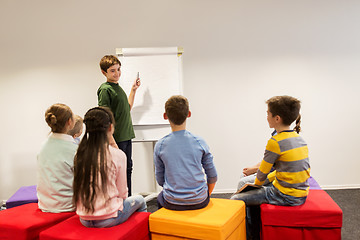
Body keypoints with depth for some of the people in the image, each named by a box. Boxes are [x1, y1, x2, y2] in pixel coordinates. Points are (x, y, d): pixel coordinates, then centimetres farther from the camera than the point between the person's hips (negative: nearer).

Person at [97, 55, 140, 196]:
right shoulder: (105, 89, -12)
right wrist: (112, 142, -22)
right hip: (116, 138, -9)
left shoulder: (118, 87, 14)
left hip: (126, 137, 9)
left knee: (127, 169, 16)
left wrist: (133, 90, 19)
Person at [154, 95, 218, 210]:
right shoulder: (199, 142, -8)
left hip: (172, 203, 0)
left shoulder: (160, 145, -8)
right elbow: (212, 176, -1)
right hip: (199, 201, 1)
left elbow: (160, 180, 1)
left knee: (160, 197, 32)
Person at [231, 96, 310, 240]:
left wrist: (257, 184, 13)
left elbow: (262, 174, -10)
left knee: (236, 200, -1)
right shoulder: (300, 139, 7)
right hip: (301, 194, 9)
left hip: (285, 196, -9)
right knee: (253, 194, 26)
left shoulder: (276, 142, -19)